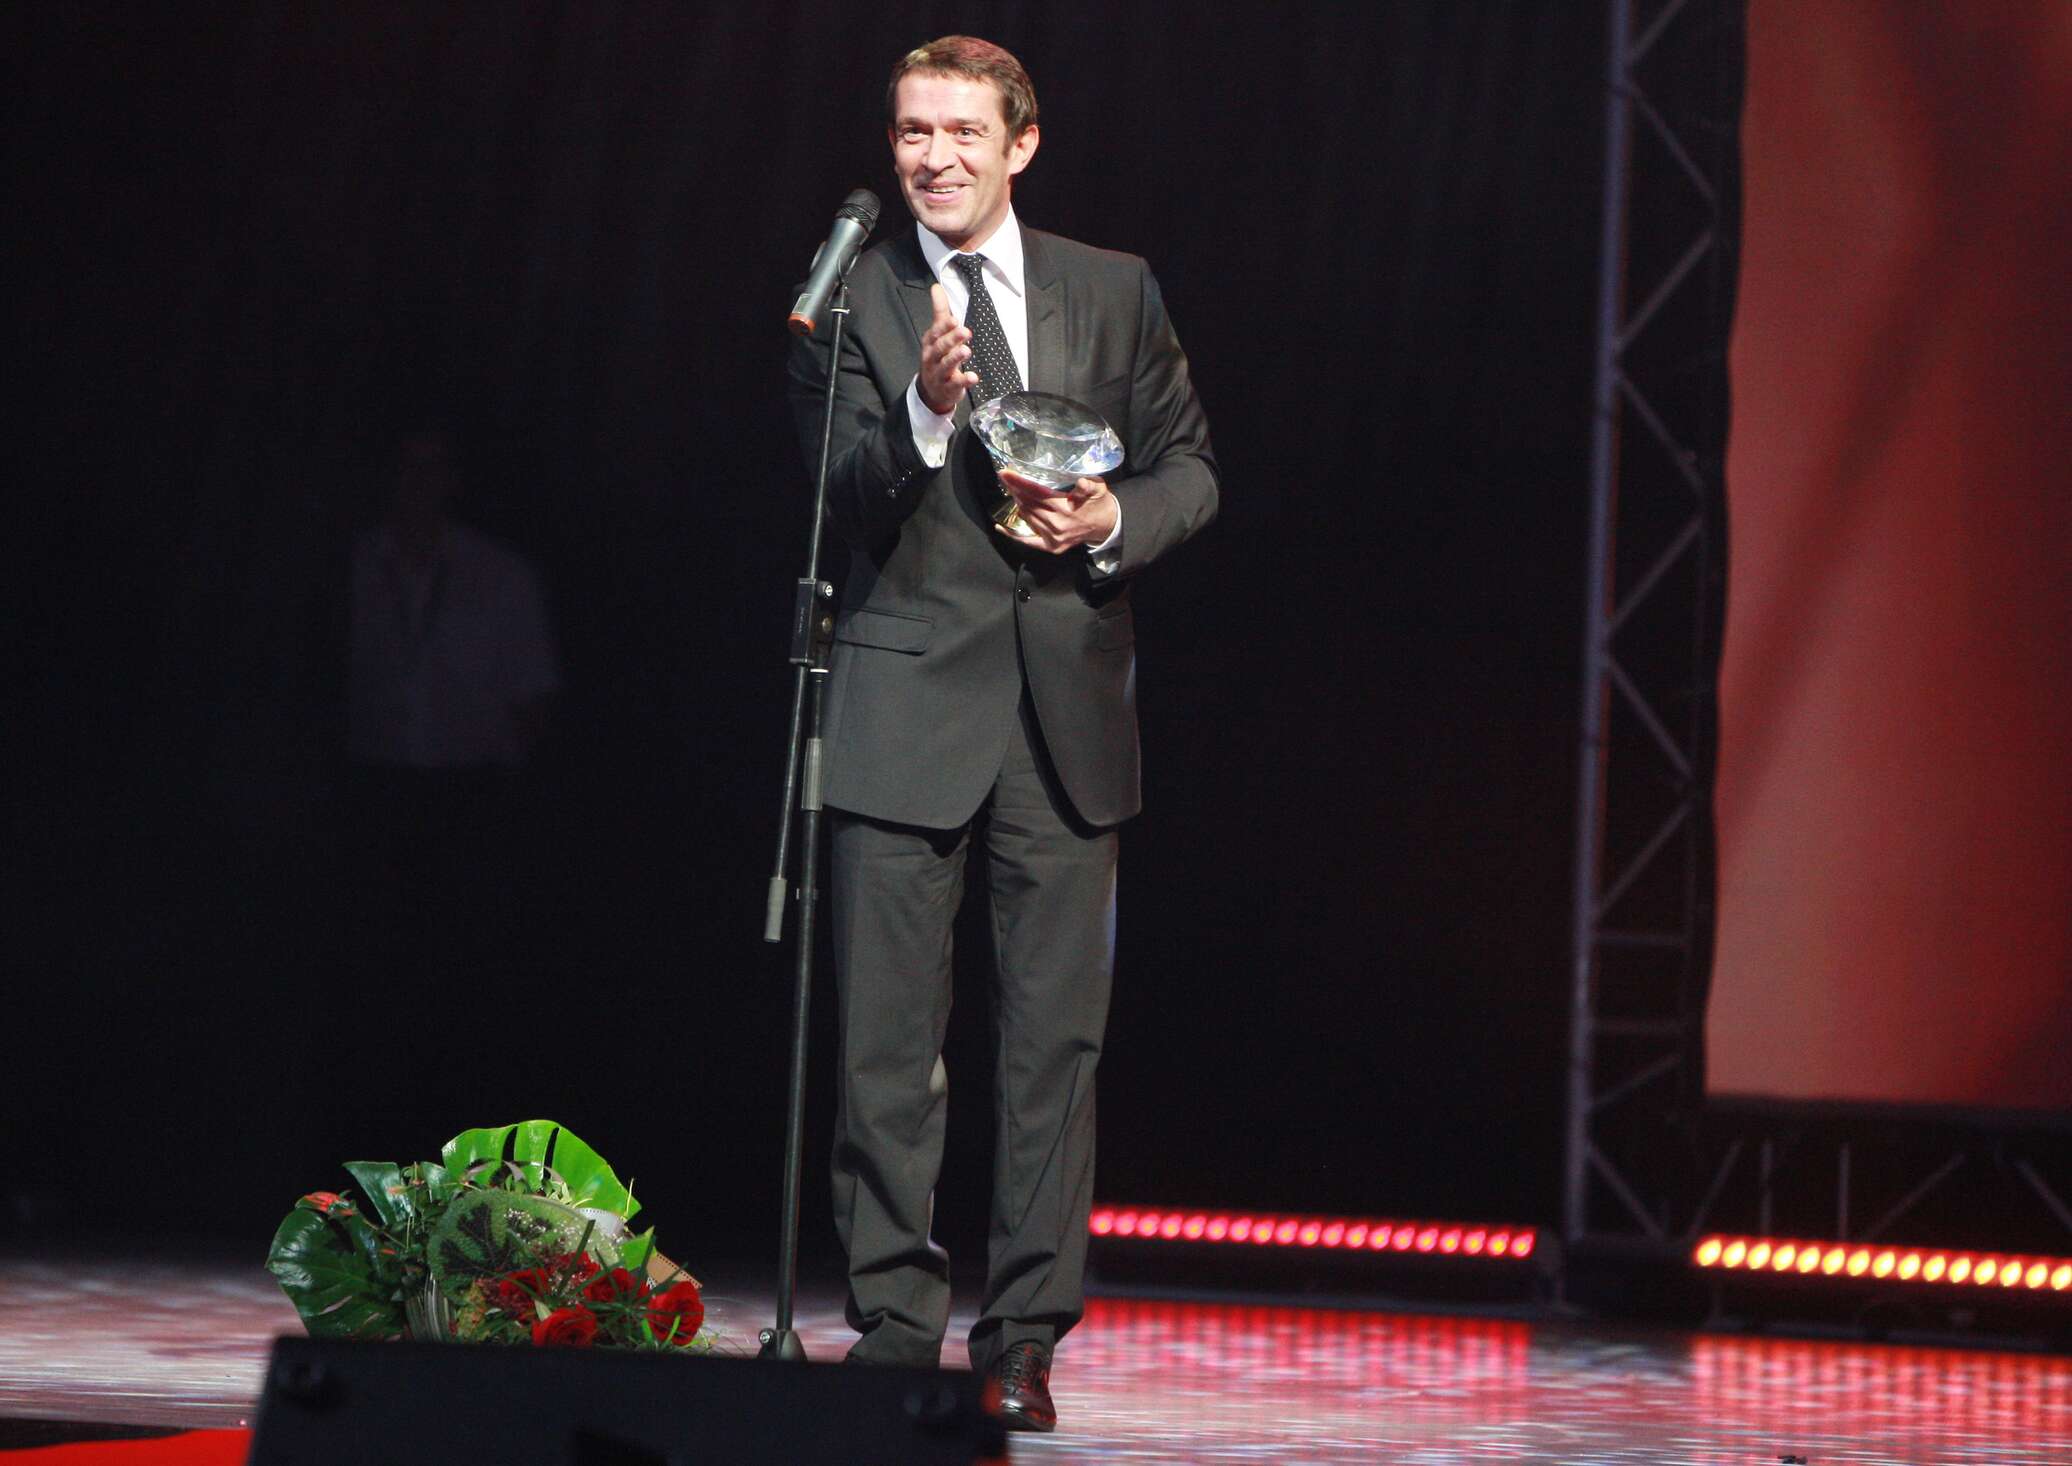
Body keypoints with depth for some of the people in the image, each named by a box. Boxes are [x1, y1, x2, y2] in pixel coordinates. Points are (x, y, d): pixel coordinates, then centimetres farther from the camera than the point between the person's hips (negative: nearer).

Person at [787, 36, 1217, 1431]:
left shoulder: (1115, 291, 9)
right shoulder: (852, 301, 2)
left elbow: (1190, 468, 13)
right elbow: (839, 502, -6)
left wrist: (1115, 520, -8)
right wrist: (924, 410, -25)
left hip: (1067, 712, 2)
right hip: (908, 710, -2)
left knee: (1057, 1039, 2)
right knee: (890, 1048, -2)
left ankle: (1024, 1342, 8)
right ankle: (897, 1328, 6)